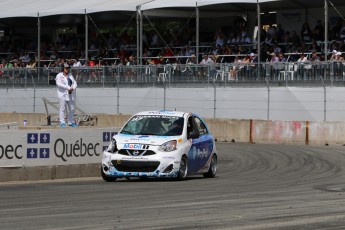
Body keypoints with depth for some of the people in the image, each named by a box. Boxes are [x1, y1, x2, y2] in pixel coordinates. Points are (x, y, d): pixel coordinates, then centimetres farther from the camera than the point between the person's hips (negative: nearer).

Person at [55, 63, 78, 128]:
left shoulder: (70, 75, 17)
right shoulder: (59, 76, -3)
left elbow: (74, 83, 13)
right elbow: (59, 84, -17)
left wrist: (72, 88, -10)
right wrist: (68, 87, -22)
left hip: (71, 95, 6)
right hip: (63, 94, -6)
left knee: (72, 109, 7)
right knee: (62, 108, -7)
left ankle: (71, 122, 14)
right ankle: (62, 122, -6)